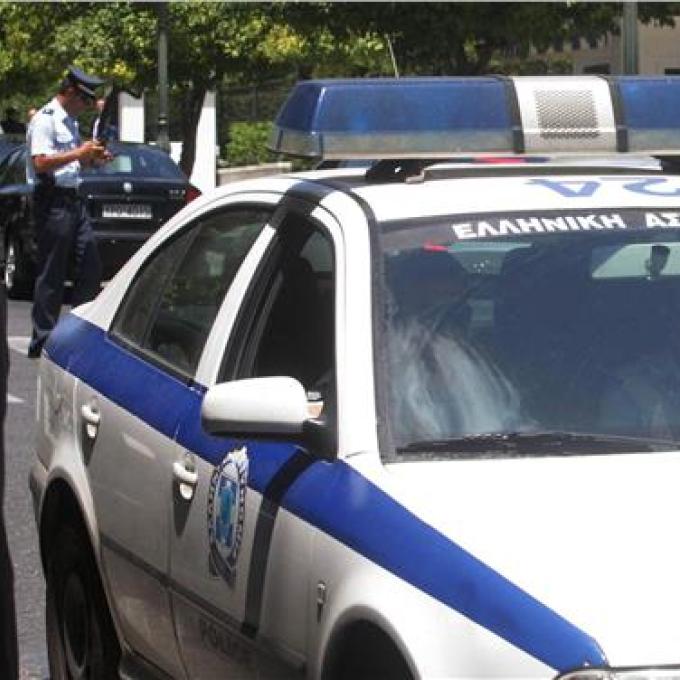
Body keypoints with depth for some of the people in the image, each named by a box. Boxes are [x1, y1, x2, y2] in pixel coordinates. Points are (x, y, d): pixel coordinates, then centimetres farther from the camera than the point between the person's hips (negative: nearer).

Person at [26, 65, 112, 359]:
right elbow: (41, 162, -22)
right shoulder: (45, 119, -12)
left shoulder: (70, 121, 18)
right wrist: (79, 153, -20)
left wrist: (92, 158, 10)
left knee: (91, 267, 9)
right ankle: (42, 343, 1)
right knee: (51, 276, -5)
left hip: (72, 199, 10)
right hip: (52, 201, -10)